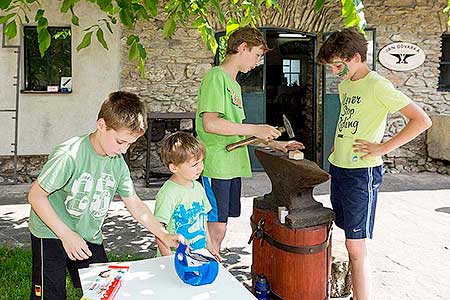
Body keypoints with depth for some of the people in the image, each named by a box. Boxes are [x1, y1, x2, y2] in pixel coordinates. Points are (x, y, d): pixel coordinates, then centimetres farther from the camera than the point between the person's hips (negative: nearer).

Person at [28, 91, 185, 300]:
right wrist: (66, 234, -23)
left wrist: (164, 236, -5)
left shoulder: (118, 163, -5)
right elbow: (36, 195, -20)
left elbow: (135, 204, 3)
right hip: (51, 234, -5)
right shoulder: (69, 155, -25)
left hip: (90, 238, 6)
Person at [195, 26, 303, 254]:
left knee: (219, 229, 13)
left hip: (233, 165, 9)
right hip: (216, 166, -9)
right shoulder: (216, 76, -9)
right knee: (216, 229, -5)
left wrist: (273, 143, 18)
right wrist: (255, 129, -17)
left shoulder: (234, 84, 21)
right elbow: (210, 123, -22)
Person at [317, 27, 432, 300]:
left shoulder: (378, 86, -13)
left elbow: (422, 120, -17)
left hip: (362, 173, -8)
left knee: (355, 245, -6)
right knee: (351, 240, 13)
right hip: (338, 169, 8)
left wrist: (383, 147, -18)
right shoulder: (345, 86, 13)